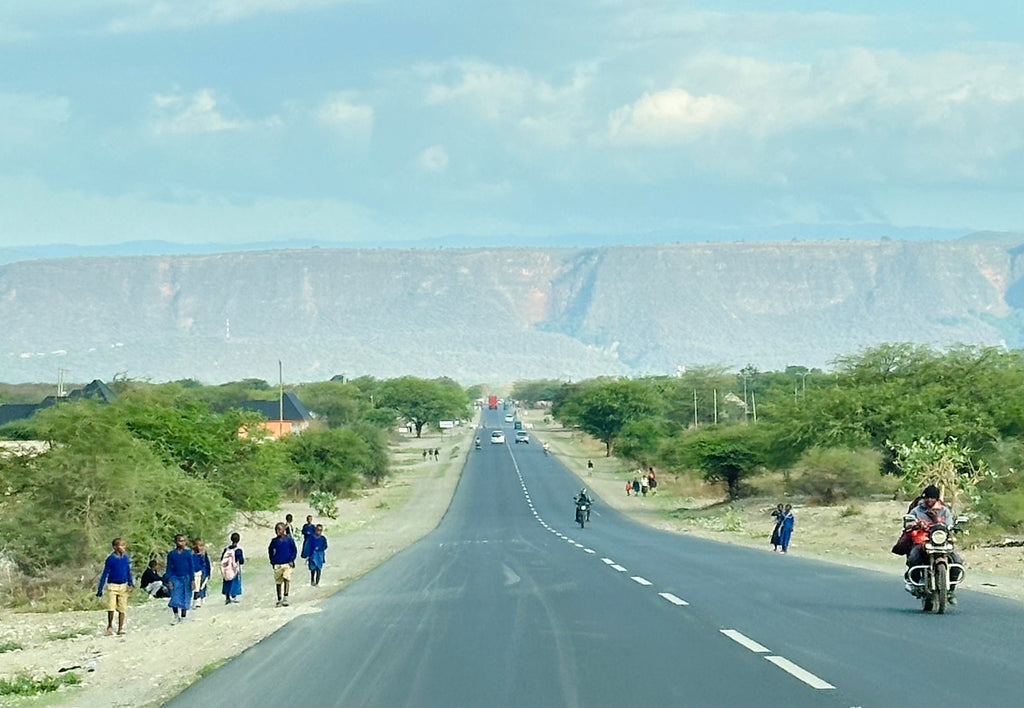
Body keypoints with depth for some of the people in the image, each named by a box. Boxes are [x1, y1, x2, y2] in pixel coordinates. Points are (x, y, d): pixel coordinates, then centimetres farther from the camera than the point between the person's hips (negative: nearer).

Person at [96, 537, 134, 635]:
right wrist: (100, 589, -1)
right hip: (112, 586, -4)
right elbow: (105, 574, -1)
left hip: (123, 586, 4)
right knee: (111, 607, -14)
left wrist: (130, 583, 2)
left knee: (122, 609, 2)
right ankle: (110, 626, 6)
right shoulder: (110, 559, -6)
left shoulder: (126, 558, 6)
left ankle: (120, 628, 10)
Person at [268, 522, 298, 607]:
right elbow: (270, 550, 21)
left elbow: (294, 550, 6)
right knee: (278, 582, 6)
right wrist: (272, 561, 11)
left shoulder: (289, 539, 0)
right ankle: (279, 600, 16)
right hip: (277, 564, 3)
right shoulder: (274, 541, 7)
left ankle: (285, 598, -14)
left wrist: (291, 560, -3)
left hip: (287, 564, -3)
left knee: (286, 579, -21)